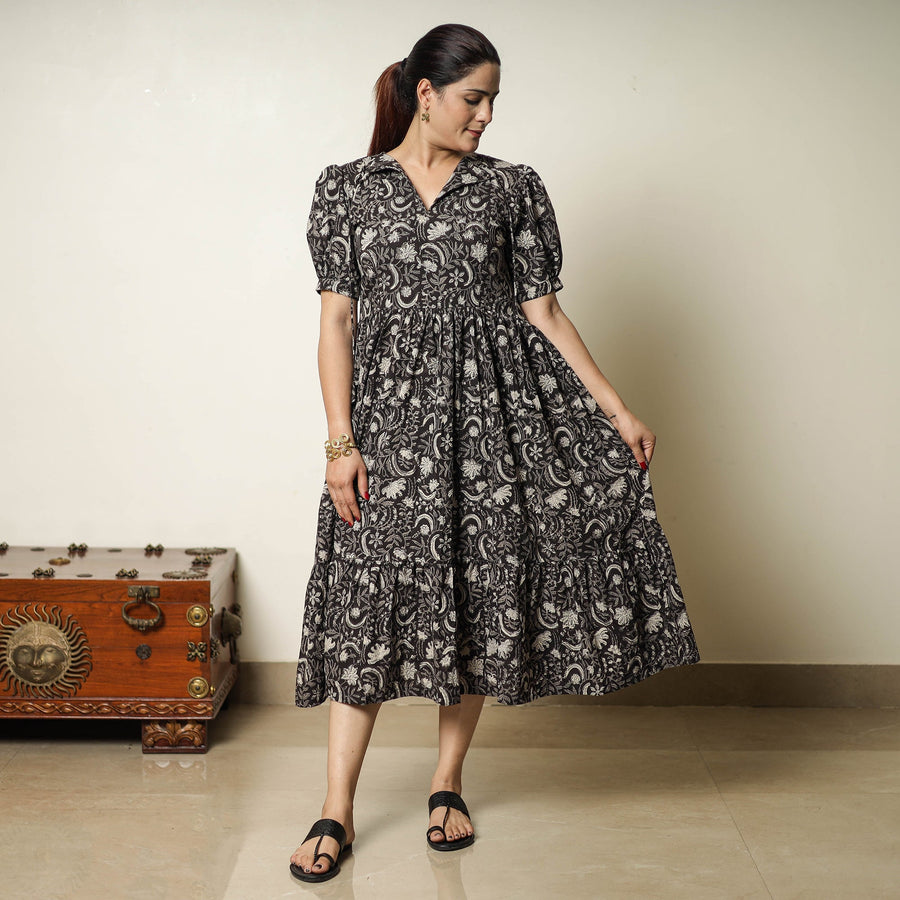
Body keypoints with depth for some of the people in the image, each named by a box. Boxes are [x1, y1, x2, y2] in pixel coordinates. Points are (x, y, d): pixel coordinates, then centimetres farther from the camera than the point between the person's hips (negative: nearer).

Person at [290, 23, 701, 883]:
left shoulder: (511, 187, 7)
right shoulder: (346, 188, 4)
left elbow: (542, 309, 6)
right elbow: (338, 319, 1)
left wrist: (616, 409, 1)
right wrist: (340, 441, -8)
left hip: (490, 403, 2)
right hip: (391, 405, -1)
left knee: (478, 593, 4)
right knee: (369, 595, -4)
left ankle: (448, 787, 22)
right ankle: (336, 812, 6)